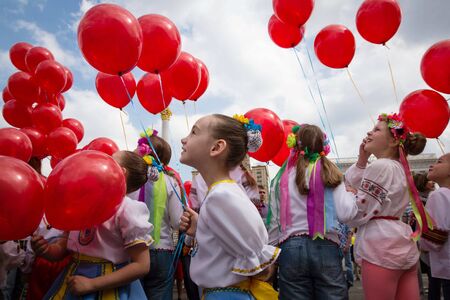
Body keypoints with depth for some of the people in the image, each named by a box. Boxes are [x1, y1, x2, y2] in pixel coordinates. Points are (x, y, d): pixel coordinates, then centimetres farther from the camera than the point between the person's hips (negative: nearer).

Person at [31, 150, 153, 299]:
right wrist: (45, 249, -12)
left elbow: (142, 266, -20)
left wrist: (91, 284, -19)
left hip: (108, 287, -5)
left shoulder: (127, 209, -19)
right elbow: (62, 247, 9)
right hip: (74, 280, 6)